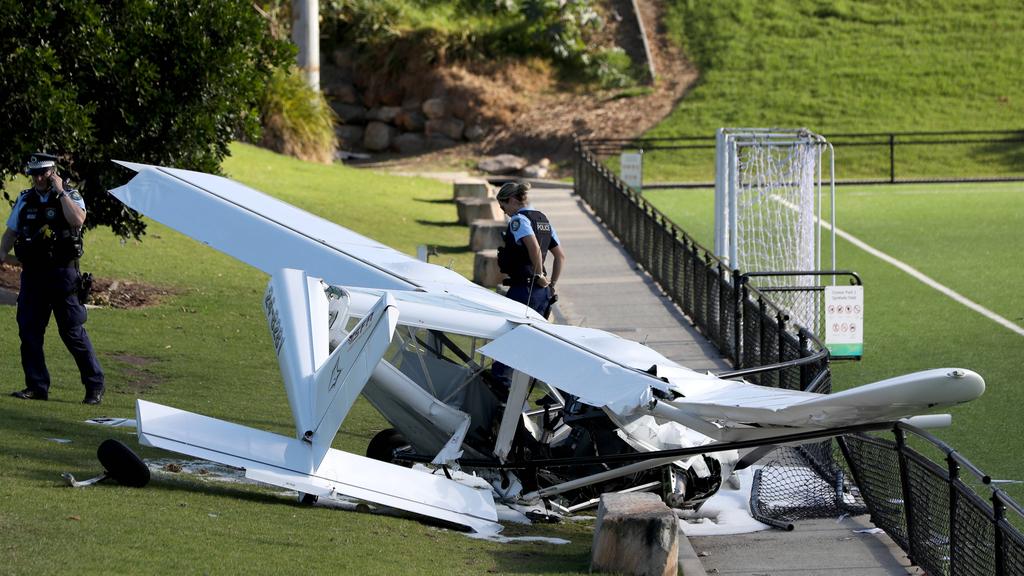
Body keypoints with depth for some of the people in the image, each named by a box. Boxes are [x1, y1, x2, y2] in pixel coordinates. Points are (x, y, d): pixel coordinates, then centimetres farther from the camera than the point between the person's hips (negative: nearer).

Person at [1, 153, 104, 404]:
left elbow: (77, 220, -23)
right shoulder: (25, 200, 11)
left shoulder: (70, 197, -2)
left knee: (72, 331, -4)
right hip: (32, 274, 5)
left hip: (62, 273, -5)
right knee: (29, 330, 1)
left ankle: (95, 386, 5)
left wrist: (60, 192, -17)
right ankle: (37, 386, 9)